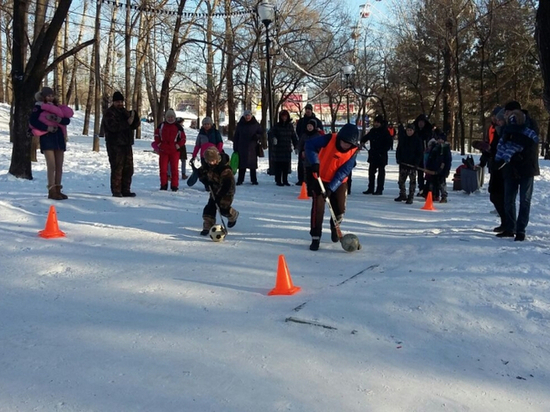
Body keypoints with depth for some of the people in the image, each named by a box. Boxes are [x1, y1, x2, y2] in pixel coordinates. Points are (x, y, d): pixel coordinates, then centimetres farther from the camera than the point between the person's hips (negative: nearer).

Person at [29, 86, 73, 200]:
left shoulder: (57, 107, 17)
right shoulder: (38, 107, 3)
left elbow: (67, 120, 5)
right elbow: (32, 120, -10)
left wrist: (59, 119, -15)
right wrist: (47, 128, -16)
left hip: (59, 136, 6)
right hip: (47, 137, -6)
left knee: (59, 165, 4)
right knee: (51, 165, -14)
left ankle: (58, 190, 10)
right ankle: (51, 191, -13)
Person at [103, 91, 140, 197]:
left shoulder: (125, 112, 17)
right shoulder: (109, 113, -6)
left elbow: (136, 125, 12)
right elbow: (113, 126, -22)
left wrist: (135, 117, -8)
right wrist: (127, 123, -22)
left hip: (126, 144, 8)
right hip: (115, 145, -8)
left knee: (128, 168, 10)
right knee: (117, 168, -7)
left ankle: (125, 190, 17)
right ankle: (116, 191, -2)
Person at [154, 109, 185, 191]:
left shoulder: (178, 127, 1)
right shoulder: (161, 126, 6)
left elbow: (183, 138, 5)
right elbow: (157, 135, 15)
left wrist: (178, 145, -6)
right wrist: (158, 144, 6)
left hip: (174, 151, -2)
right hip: (163, 151, 2)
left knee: (174, 168, 1)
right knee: (163, 168, 2)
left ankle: (174, 185, 8)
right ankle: (163, 185, 12)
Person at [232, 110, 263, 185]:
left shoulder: (255, 124, 3)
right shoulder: (240, 125, 5)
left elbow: (261, 133, 11)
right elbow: (236, 137, 6)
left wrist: (257, 136, -11)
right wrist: (235, 148, 1)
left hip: (252, 148, 0)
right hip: (242, 148, 0)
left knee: (253, 165, 4)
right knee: (242, 165, 1)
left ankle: (254, 180, 13)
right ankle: (240, 180, 6)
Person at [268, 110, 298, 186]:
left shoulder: (290, 126, 10)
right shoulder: (277, 126, -3)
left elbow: (294, 137, 14)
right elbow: (270, 132, -19)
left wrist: (296, 146, 9)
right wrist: (273, 138, -39)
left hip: (287, 149, 3)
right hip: (278, 149, -3)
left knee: (286, 165, 5)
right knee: (278, 165, -2)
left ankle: (285, 180, 16)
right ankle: (278, 181, 6)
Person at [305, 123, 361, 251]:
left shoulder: (353, 151, -17)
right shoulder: (329, 139, -21)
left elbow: (343, 172, -21)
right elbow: (309, 144, -19)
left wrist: (331, 188, -29)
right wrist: (314, 162, -33)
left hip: (339, 182, 2)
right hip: (321, 179, -2)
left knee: (340, 209, 5)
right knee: (318, 207, -10)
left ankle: (335, 227, 39)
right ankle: (315, 237, 0)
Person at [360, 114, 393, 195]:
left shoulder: (385, 131, -9)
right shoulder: (372, 131, 9)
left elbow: (390, 142, -10)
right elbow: (366, 137, 23)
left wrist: (383, 150, -16)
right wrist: (362, 142, 3)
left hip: (381, 155, -6)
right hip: (373, 154, 6)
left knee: (381, 172, 2)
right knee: (371, 171, 9)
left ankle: (379, 189, 6)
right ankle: (370, 189, 17)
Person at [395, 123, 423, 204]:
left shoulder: (417, 140, -6)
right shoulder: (402, 138, 4)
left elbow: (420, 153, -5)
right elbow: (398, 149, 10)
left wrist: (416, 162, -14)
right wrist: (398, 158, -3)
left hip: (412, 164, -4)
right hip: (403, 163, 4)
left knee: (412, 181, 0)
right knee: (401, 180, 11)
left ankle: (410, 197, 4)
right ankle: (402, 195, 26)